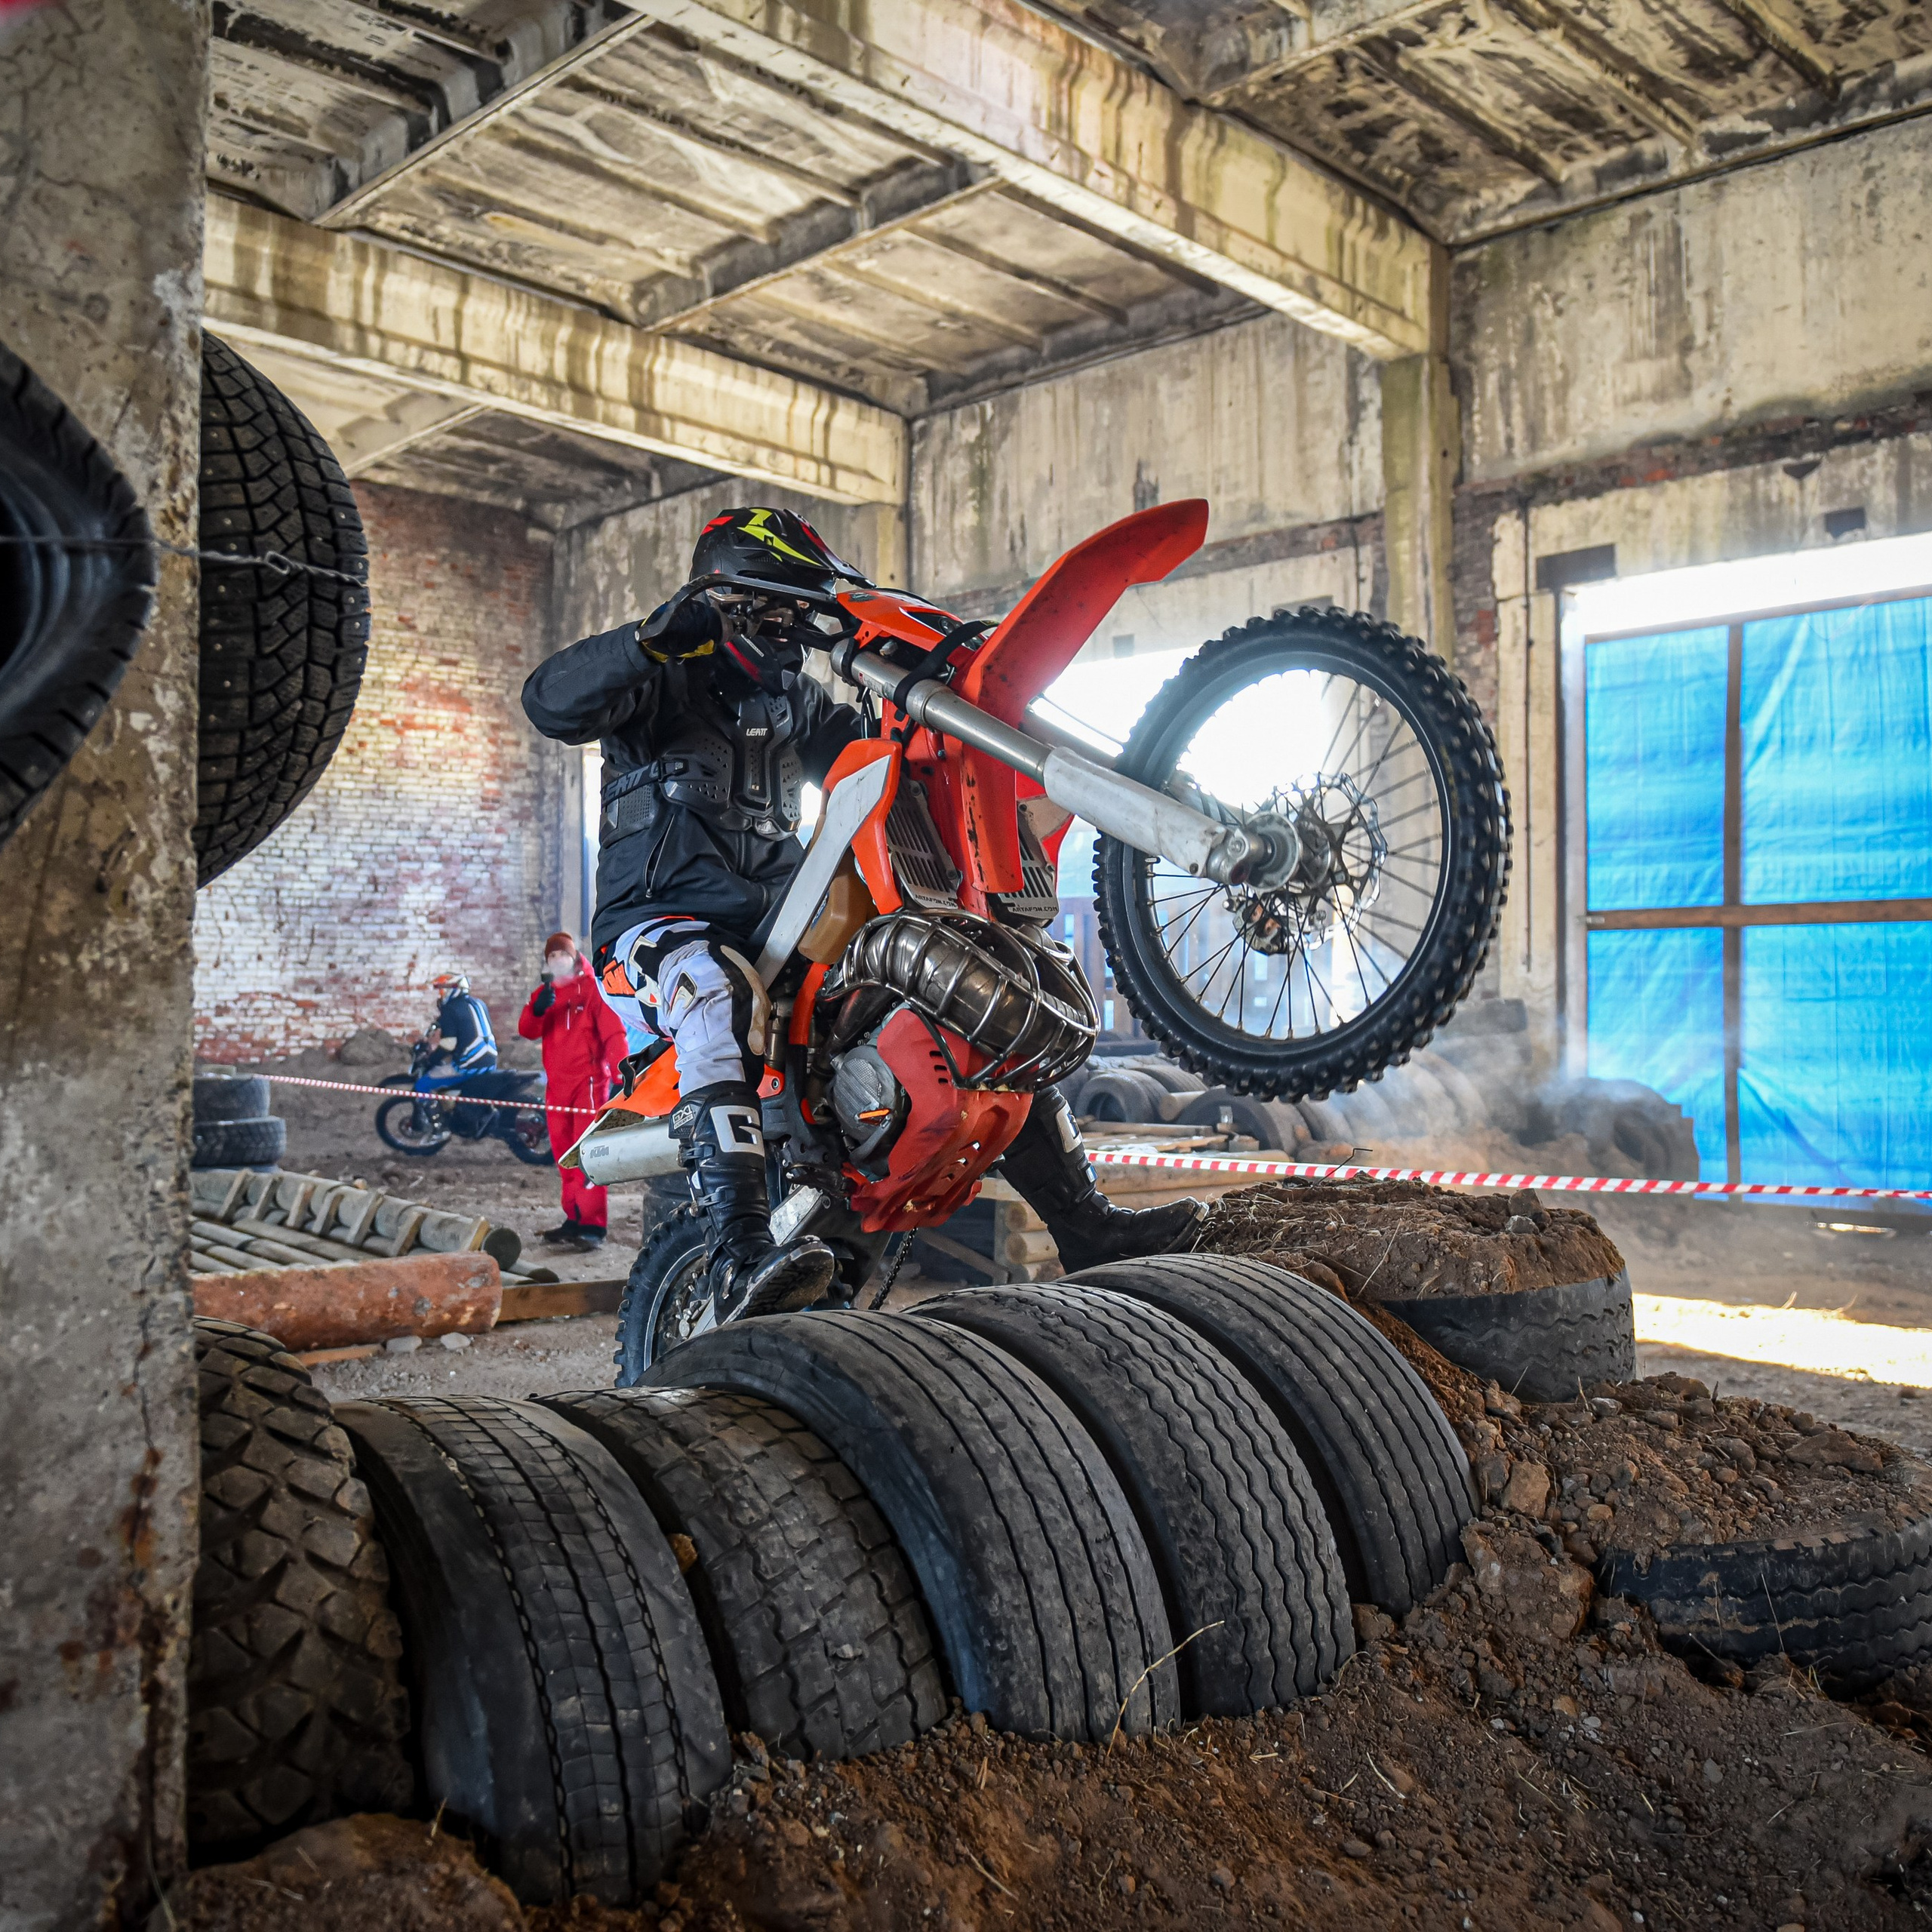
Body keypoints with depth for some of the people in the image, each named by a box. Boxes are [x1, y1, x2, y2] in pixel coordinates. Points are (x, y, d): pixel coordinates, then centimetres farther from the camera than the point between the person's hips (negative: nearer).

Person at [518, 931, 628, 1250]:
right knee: (565, 1156, 10)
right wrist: (538, 1009, -22)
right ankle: (574, 1220, 18)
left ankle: (593, 1226, -14)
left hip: (588, 1081, -6)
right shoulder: (544, 993, 14)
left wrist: (620, 1075, -23)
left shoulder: (593, 988, -3)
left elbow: (613, 1032, -11)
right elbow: (527, 1031, 0)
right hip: (557, 1084, 7)